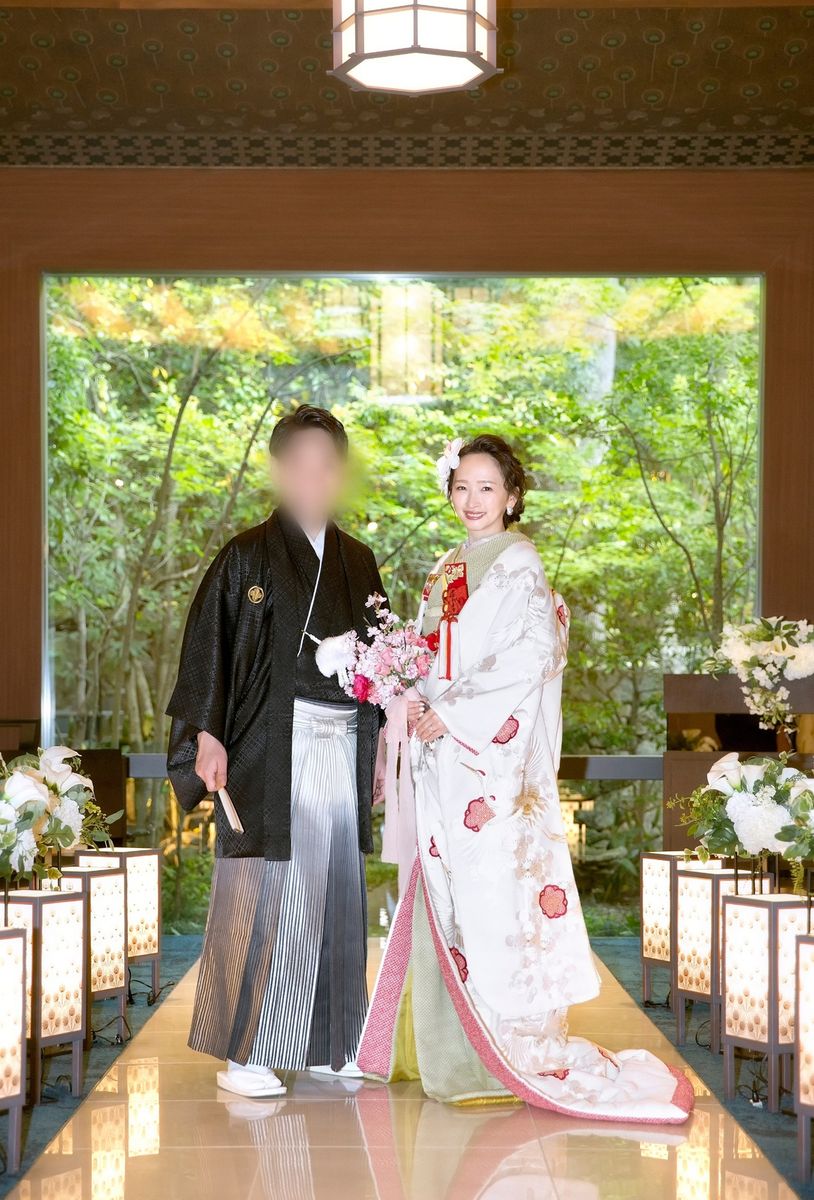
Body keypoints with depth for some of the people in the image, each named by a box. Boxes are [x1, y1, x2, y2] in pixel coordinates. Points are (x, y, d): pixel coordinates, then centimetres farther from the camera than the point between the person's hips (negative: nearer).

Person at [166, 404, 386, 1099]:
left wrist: (377, 748, 11)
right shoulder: (248, 557, -1)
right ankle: (242, 1052, 1)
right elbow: (208, 647, -5)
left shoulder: (358, 563, 14)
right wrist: (207, 736, -14)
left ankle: (325, 1043, 17)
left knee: (335, 890, 7)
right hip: (272, 748, -5)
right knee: (264, 889, -6)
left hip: (342, 749, 5)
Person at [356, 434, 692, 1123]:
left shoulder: (518, 566, -6)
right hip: (444, 757, 7)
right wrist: (418, 703, 0)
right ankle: (446, 1048, 16)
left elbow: (531, 657, -15)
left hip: (495, 760, -7)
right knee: (447, 896, 8)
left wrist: (452, 713, -16)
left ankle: (514, 1054, -1)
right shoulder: (448, 570, 17)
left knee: (493, 891, -8)